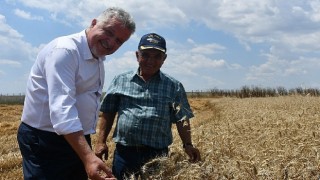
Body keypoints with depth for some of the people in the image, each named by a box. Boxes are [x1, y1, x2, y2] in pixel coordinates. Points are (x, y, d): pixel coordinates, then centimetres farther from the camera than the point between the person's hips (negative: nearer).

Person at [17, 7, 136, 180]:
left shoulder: (98, 58, 11)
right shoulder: (65, 50, -20)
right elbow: (62, 108, -31)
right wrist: (88, 156, -40)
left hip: (77, 139, 9)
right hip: (45, 141, -9)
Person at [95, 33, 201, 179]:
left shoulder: (174, 86, 5)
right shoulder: (120, 81, 7)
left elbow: (182, 119, 3)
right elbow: (107, 114, 10)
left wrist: (188, 144, -10)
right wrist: (101, 142, 3)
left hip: (157, 155, -1)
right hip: (124, 153, 1)